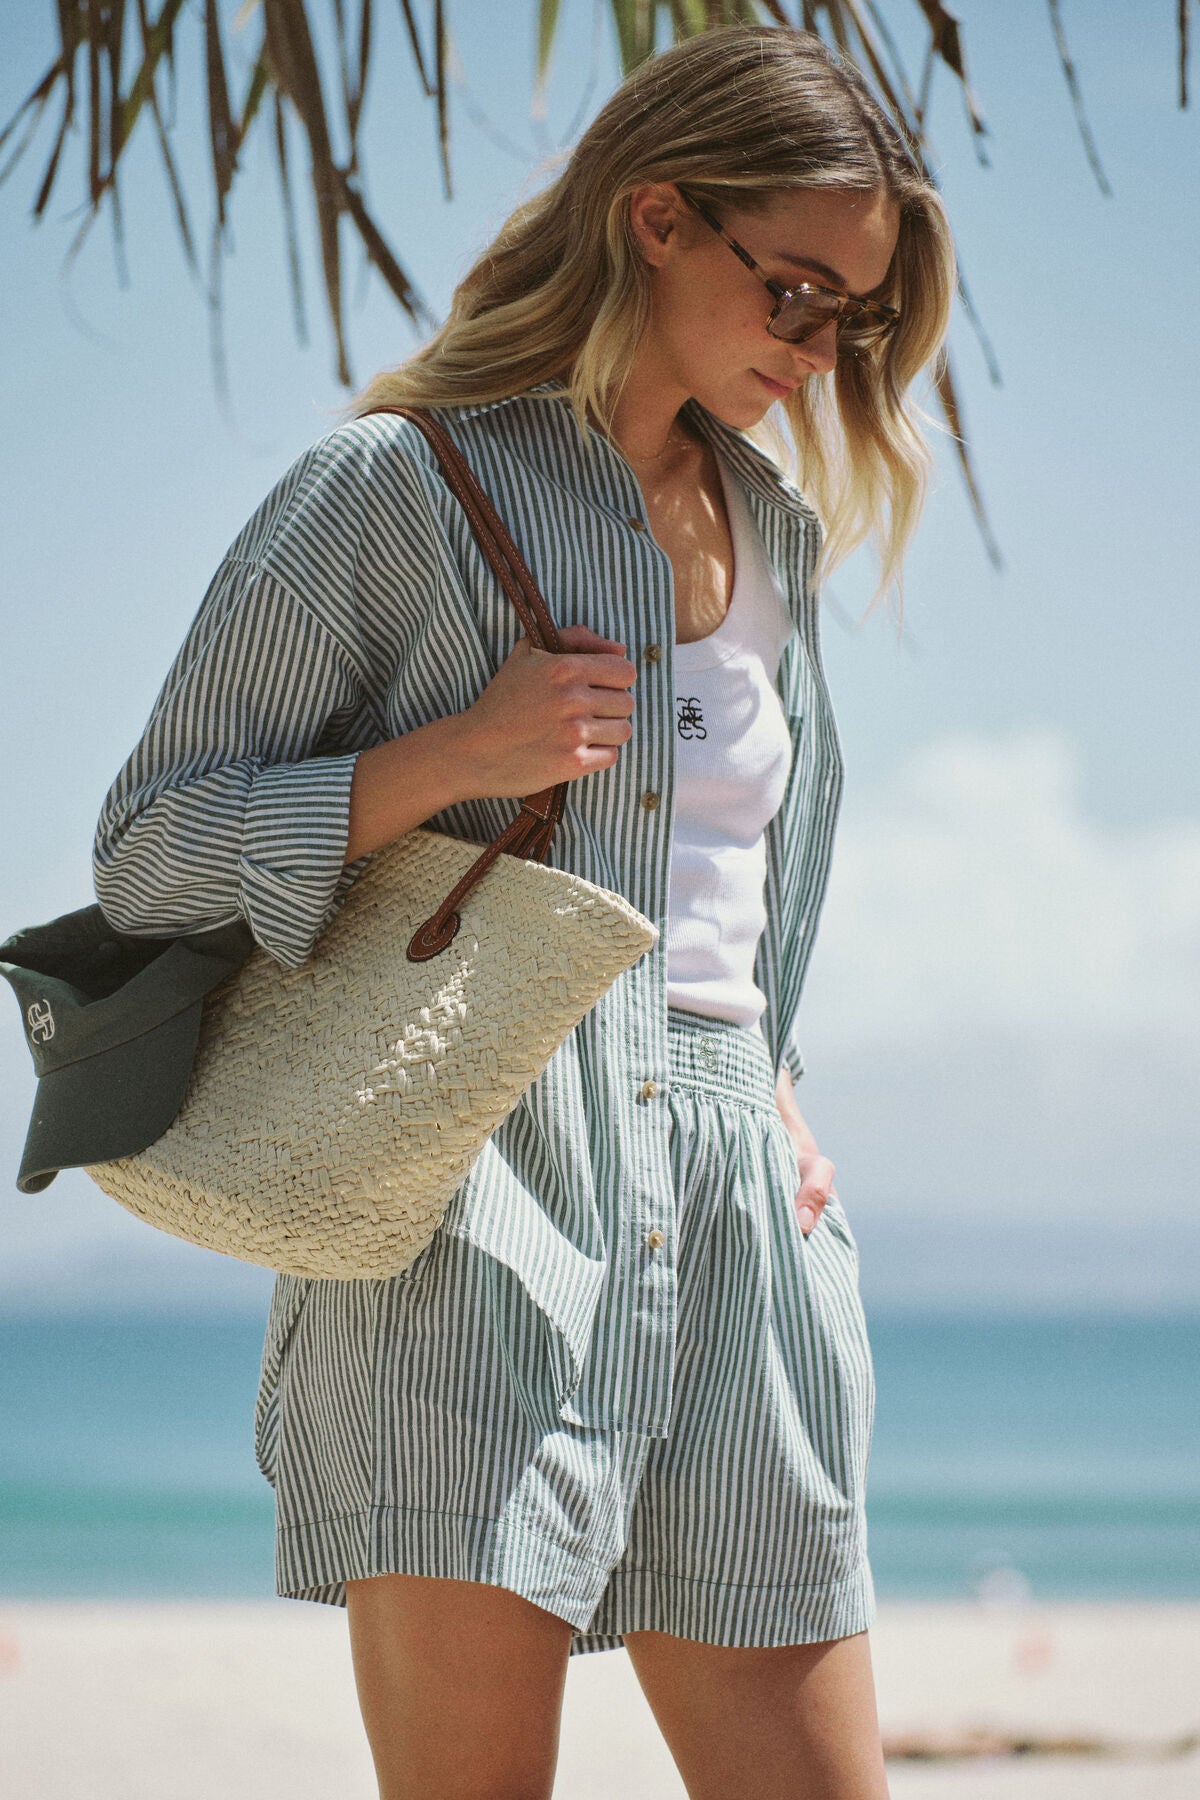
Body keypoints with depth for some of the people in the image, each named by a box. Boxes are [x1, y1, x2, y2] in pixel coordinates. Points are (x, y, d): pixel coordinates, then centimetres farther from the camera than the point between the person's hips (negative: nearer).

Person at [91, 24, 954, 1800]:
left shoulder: (778, 530, 20)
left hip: (735, 1218, 6)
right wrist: (446, 758, -13)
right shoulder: (399, 489, 0)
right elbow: (146, 854, -1)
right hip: (472, 1213, -6)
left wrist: (774, 1079, 15)